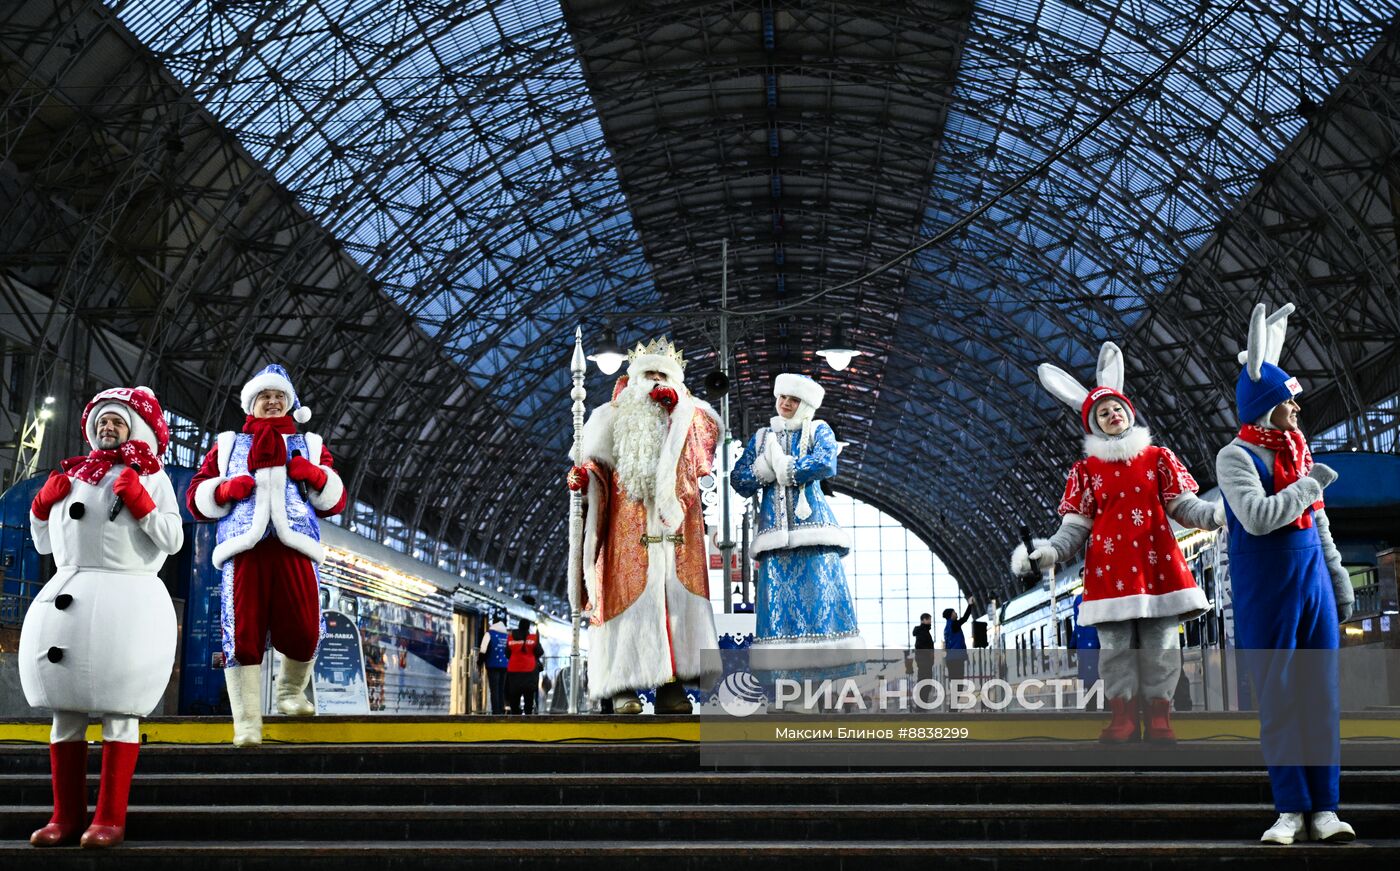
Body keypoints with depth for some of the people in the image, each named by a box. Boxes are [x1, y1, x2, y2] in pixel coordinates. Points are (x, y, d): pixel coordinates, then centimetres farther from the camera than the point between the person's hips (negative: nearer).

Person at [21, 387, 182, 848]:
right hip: (66, 598, 5)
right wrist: (42, 506, 9)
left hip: (126, 600, -5)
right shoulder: (71, 475, 19)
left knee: (118, 712, -6)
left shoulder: (151, 478, 7)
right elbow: (45, 543, 24)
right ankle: (66, 816, 8)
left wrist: (142, 505, -12)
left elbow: (173, 541, -2)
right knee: (65, 711, 4)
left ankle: (110, 819, -6)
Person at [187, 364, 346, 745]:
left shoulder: (309, 444, 27)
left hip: (294, 547, 0)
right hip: (244, 549, 0)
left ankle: (291, 691, 20)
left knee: (303, 631, -10)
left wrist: (315, 475, -3)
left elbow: (335, 500, 17)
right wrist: (226, 489, -3)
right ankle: (246, 724, -5)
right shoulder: (228, 445, 26)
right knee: (242, 634, -9)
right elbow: (197, 498, 17)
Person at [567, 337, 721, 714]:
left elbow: (711, 429, 2)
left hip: (673, 529, 1)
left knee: (673, 599, -7)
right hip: (628, 529, -1)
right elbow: (595, 462, 10)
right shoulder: (612, 418, 19)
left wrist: (680, 403, -9)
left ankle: (670, 687, -9)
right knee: (629, 598, -10)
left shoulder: (685, 418, 22)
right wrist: (582, 477, -12)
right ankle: (624, 687, -12)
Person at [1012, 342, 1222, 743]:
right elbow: (1075, 528, 6)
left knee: (1160, 646, 0)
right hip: (1110, 569, 0)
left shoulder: (1158, 458, 11)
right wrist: (1047, 552, -12)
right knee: (1116, 648, -1)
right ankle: (1123, 717, 6)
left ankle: (1159, 717, 6)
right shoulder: (1086, 470, 10)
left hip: (1157, 564, 0)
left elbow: (1183, 506, 6)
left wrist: (1219, 513, -14)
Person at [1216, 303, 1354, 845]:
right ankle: (1291, 811, 5)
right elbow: (1257, 517, -22)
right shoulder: (1236, 456, -7)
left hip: (1313, 587, 6)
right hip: (1265, 596, -6)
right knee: (1278, 701, -1)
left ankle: (1324, 810, 7)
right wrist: (1310, 486, -11)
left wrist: (1339, 580, 18)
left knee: (1321, 697, 3)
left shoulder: (1299, 452, 14)